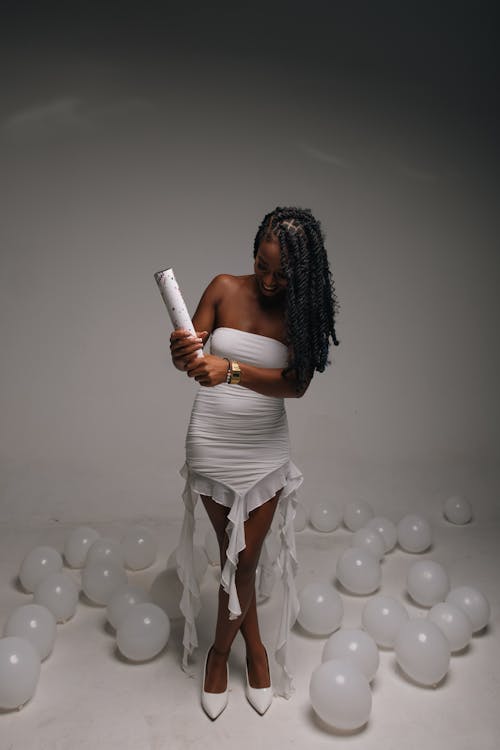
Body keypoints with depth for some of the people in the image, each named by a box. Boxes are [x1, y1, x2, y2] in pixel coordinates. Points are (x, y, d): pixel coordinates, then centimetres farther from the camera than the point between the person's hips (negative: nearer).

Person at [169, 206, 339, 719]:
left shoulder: (303, 312, -6)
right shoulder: (225, 289, -5)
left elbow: (296, 384, -18)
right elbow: (190, 347, -7)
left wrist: (231, 370, -34)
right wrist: (182, 354, -33)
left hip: (266, 450, 1)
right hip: (212, 445, 0)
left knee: (246, 557, 6)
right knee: (235, 554, 8)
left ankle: (219, 651, 33)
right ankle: (253, 646, 34)